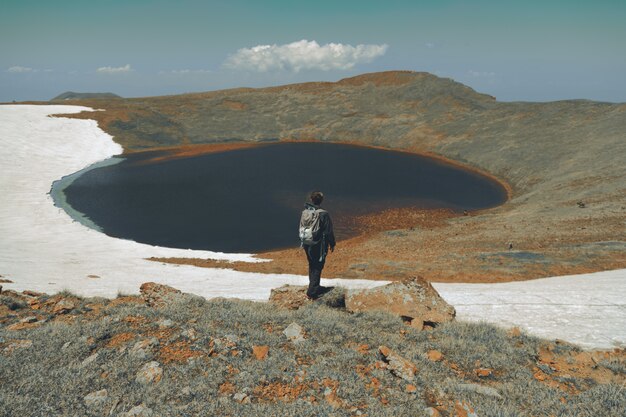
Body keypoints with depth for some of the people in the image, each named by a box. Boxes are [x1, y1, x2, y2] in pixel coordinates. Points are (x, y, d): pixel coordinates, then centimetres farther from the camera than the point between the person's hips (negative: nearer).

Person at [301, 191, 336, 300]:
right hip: (319, 245, -6)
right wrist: (332, 244, 0)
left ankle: (315, 287, 34)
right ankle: (311, 292, 0)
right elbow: (328, 231, -14)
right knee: (317, 268, 3)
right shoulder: (323, 214, -19)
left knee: (312, 266, 20)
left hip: (307, 245, 6)